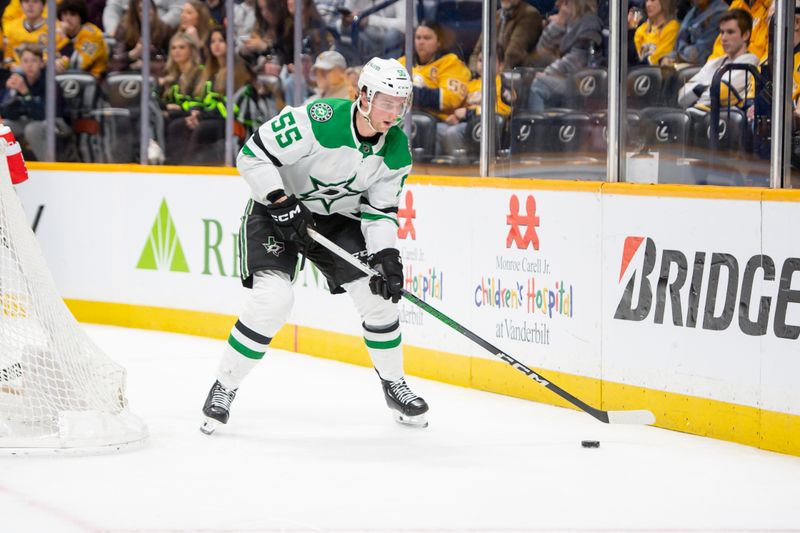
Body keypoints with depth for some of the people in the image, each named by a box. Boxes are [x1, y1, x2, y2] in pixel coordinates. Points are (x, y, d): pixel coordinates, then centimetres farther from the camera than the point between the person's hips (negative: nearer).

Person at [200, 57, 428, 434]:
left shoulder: (397, 151, -10)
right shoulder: (319, 120, -30)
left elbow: (380, 212, -3)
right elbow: (253, 155, -26)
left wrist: (387, 256, -17)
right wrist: (282, 204, -29)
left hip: (338, 218, 5)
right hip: (275, 208, -5)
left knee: (379, 295, -4)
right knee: (272, 299, -22)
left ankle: (394, 387, 19)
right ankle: (223, 389, -6)